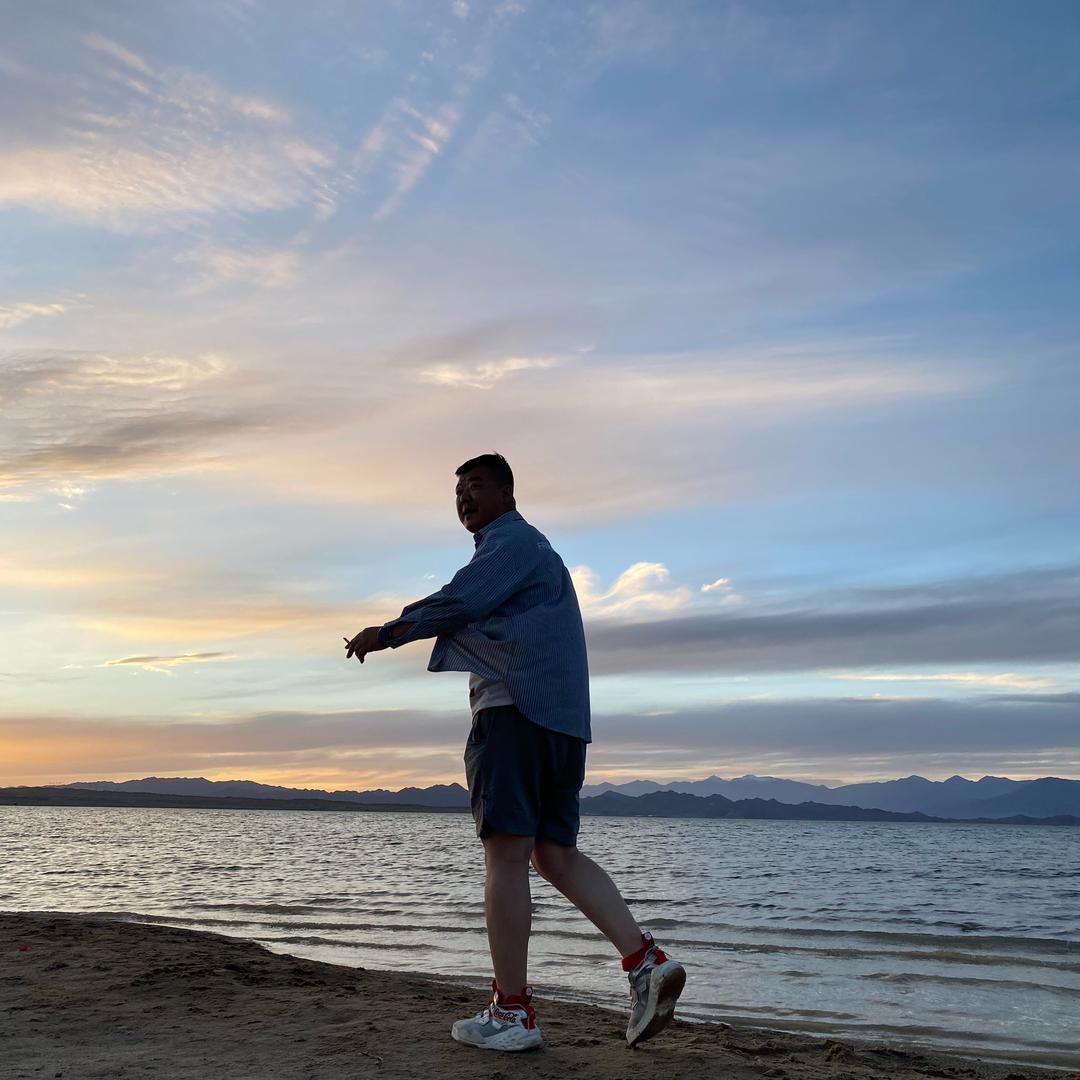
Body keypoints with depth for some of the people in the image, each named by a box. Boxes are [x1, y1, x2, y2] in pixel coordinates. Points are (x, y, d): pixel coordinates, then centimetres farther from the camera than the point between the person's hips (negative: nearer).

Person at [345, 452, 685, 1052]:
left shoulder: (513, 540, -1)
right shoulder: (528, 547, 31)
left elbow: (457, 604, -12)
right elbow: (472, 618, 37)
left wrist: (384, 634, -2)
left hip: (514, 708, -10)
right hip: (561, 717, 10)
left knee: (505, 854, -9)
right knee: (556, 852, 8)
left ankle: (512, 1011, -7)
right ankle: (646, 961, -5)